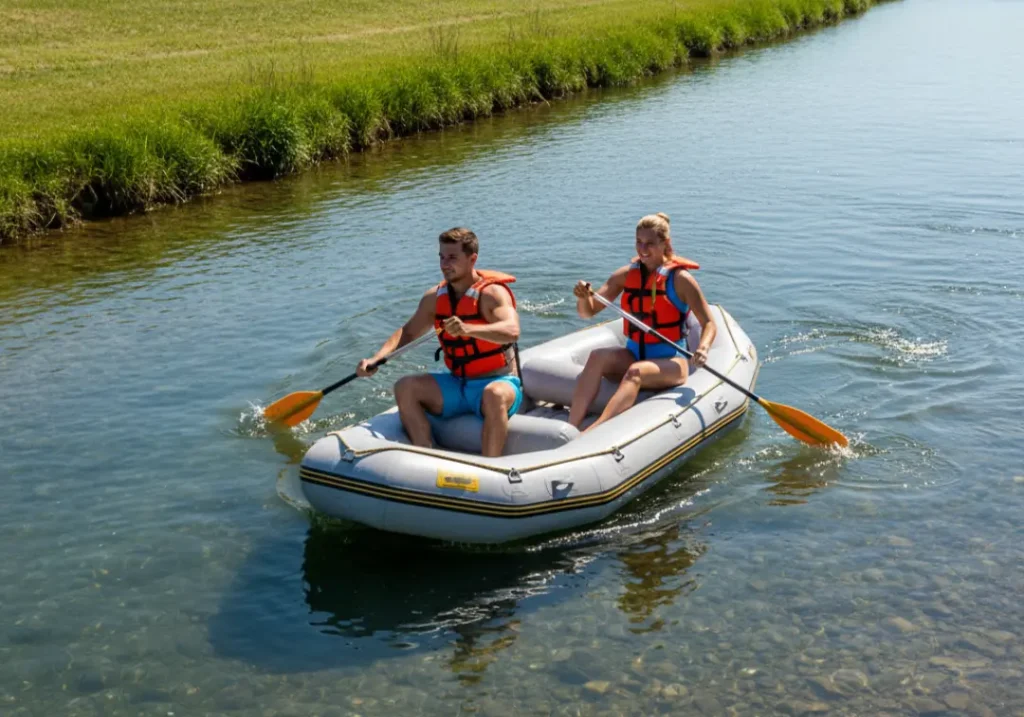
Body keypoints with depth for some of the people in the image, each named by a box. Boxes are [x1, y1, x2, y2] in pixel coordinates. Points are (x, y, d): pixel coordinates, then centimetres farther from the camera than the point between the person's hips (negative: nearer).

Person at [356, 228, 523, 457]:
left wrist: (467, 329, -48)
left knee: (494, 395, -39)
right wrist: (375, 359, -4)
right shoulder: (435, 297, 5)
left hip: (499, 381, -6)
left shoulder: (491, 292, -15)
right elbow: (408, 332, 13)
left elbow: (512, 331, -32)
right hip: (456, 385, 6)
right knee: (405, 387, -12)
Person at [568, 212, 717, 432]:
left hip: (670, 363, -4)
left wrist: (703, 348, -28)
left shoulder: (680, 279, -7)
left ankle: (591, 434, -56)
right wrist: (583, 297, -20)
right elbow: (588, 312, 4)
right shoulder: (627, 275, 5)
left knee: (637, 371, -36)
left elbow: (709, 324, -7)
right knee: (597, 356, -27)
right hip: (633, 355, 4)